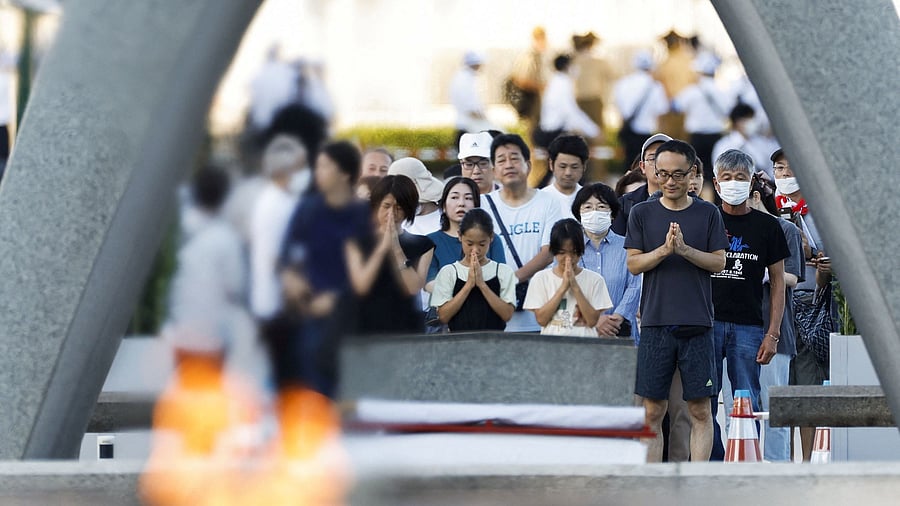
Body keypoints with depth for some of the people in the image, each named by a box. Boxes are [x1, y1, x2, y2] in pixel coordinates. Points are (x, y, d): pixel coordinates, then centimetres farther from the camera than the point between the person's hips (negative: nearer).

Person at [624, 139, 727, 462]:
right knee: (653, 411, 0)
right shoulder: (642, 214, 8)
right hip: (655, 324, 0)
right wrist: (664, 250, -14)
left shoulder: (708, 214, 7)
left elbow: (719, 263, 2)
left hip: (697, 325, 0)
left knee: (700, 411, -1)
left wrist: (685, 249, -14)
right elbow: (633, 264, 3)